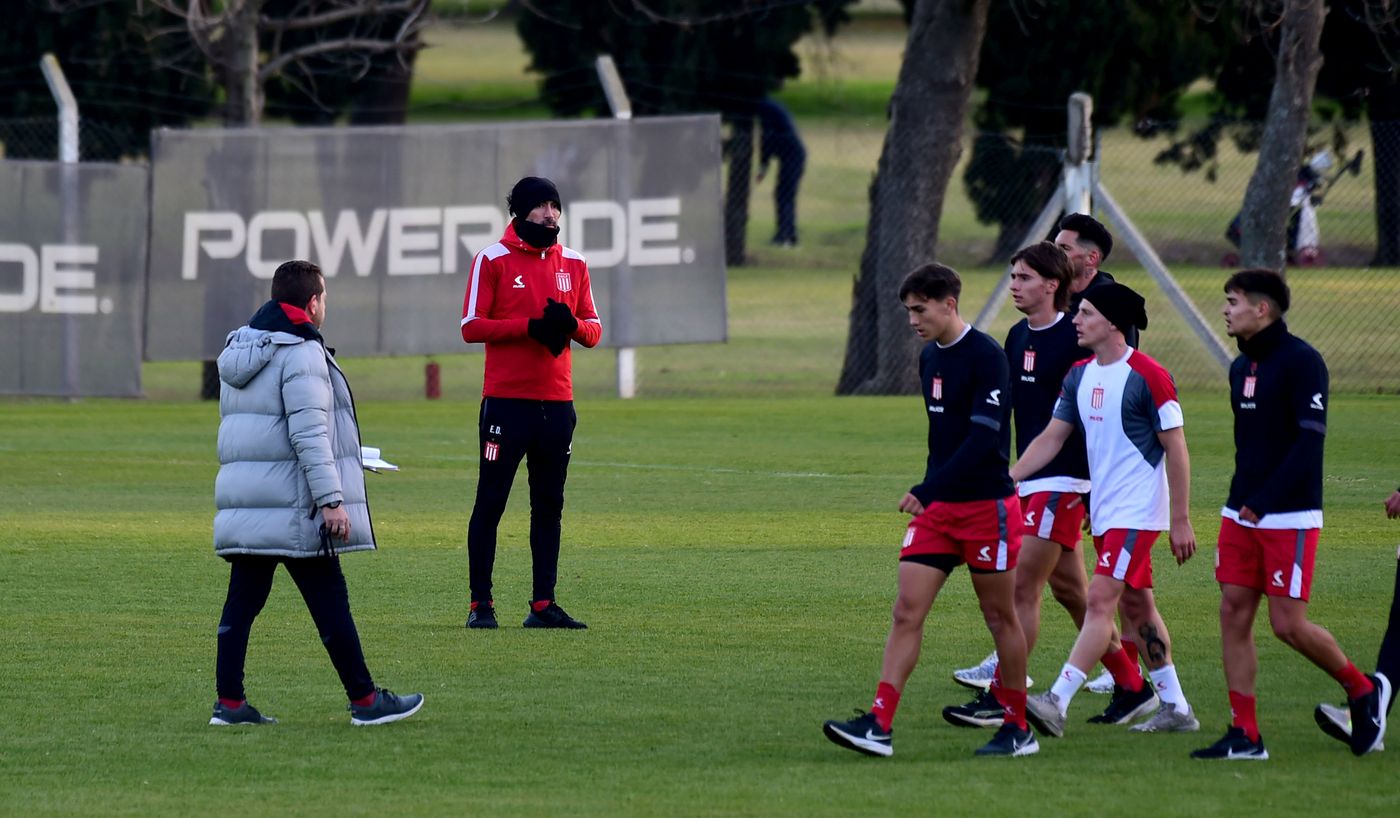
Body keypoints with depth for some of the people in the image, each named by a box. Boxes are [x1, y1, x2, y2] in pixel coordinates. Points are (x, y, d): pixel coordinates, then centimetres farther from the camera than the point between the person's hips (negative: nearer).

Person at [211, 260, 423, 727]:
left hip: (242, 502, 8)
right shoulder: (302, 353, -12)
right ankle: (365, 701, 4)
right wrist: (332, 498, -19)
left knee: (242, 601, 7)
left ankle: (230, 702, 3)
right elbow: (309, 433, -19)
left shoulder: (237, 351, 16)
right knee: (329, 601, -1)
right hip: (293, 505, -8)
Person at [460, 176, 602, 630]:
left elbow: (593, 331, 13)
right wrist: (531, 326, -17)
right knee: (490, 502, -2)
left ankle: (543, 604, 9)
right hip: (506, 400, -5)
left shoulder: (573, 263, 12)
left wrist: (571, 324, -10)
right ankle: (480, 604, 1)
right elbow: (471, 327, -7)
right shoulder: (492, 259, -2)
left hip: (557, 401, 5)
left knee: (549, 504, 6)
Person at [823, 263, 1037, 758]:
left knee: (1000, 616, 4)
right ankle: (879, 724, -10)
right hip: (937, 509, 7)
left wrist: (927, 490, -26)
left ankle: (1018, 729, 16)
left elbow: (984, 437, -22)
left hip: (987, 506, -7)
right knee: (907, 612, -4)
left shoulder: (986, 357, -15)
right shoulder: (930, 358, 11)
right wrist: (930, 495, 19)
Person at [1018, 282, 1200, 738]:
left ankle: (1057, 702, -23)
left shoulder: (1147, 377, -14)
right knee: (1135, 607, 12)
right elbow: (1051, 438, 13)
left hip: (1137, 512, -9)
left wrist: (1180, 521, -12)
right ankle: (1176, 708, 20)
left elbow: (1176, 450, -11)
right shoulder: (1080, 376, 9)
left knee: (1100, 601, -15)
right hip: (1104, 510, 9)